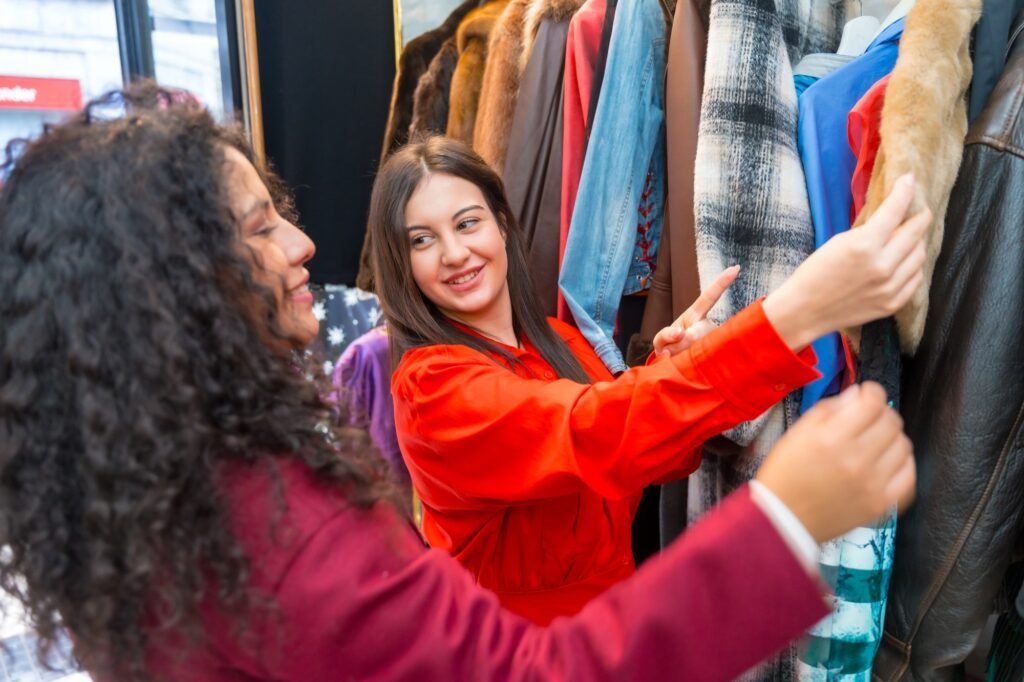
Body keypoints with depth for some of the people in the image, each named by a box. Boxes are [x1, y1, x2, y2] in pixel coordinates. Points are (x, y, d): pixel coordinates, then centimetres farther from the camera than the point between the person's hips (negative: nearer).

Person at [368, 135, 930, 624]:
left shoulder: (560, 341, 2)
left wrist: (672, 373, -16)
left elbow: (646, 455, 2)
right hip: (516, 646, -5)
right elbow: (592, 435, -33)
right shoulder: (429, 388, -18)